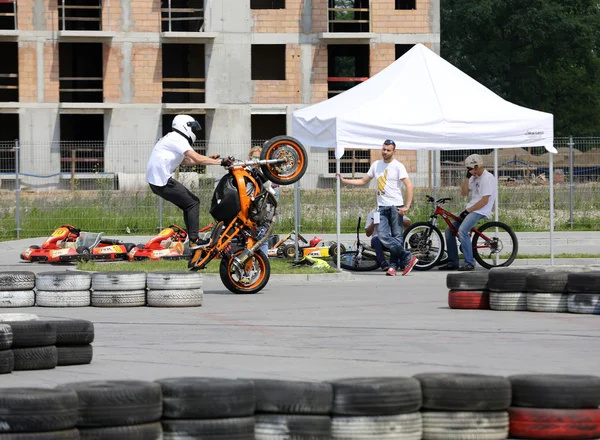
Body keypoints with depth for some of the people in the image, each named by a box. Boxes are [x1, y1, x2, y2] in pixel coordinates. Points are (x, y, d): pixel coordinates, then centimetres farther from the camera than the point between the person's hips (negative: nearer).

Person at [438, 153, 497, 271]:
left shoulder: (488, 178, -13)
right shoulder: (474, 177, 16)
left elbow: (484, 201, -19)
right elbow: (464, 193, 12)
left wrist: (468, 210, -17)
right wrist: (467, 177, 2)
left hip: (480, 211, -10)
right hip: (470, 209, 10)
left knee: (462, 230, -31)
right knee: (449, 230, 4)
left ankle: (469, 263, -26)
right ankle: (453, 262, 6)